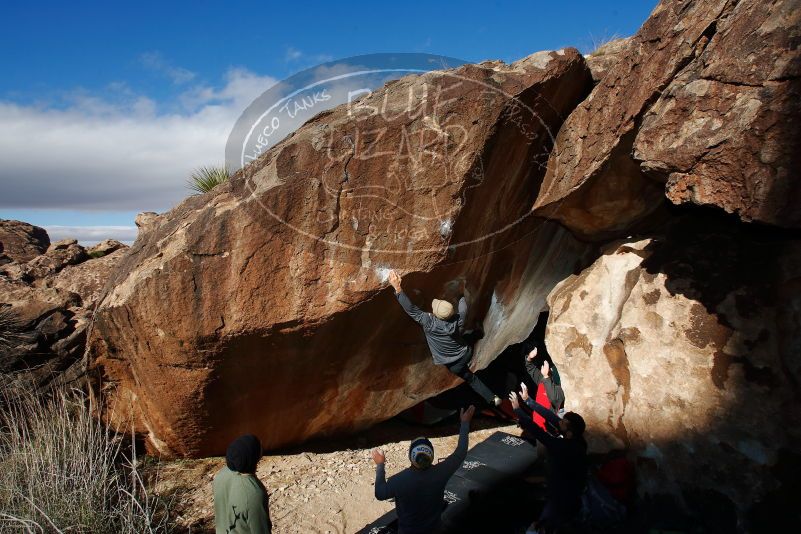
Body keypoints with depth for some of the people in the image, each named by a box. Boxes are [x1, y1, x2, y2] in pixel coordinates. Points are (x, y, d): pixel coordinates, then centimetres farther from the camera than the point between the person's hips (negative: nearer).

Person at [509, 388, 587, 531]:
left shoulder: (564, 447, -37)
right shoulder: (575, 440, -14)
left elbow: (536, 431, -36)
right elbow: (549, 415, -12)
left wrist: (517, 408, -29)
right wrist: (527, 400, -11)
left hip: (565, 497, -8)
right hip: (568, 488, 8)